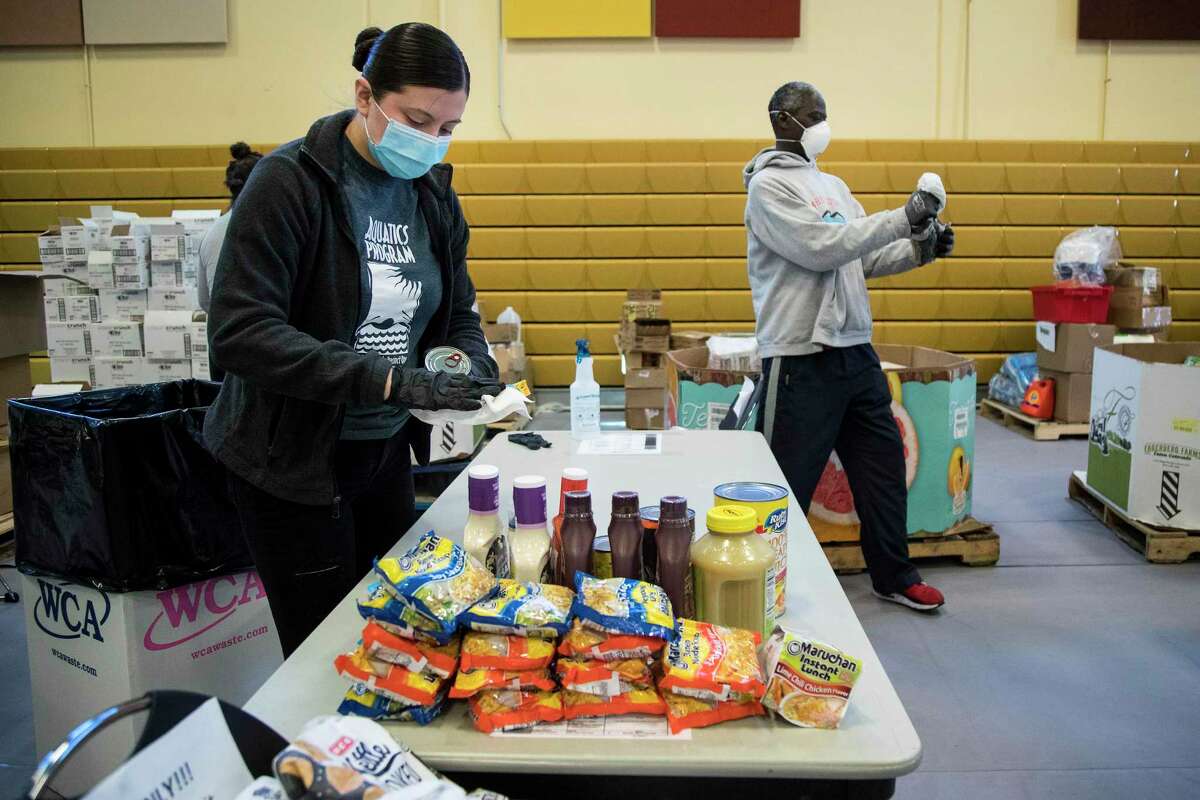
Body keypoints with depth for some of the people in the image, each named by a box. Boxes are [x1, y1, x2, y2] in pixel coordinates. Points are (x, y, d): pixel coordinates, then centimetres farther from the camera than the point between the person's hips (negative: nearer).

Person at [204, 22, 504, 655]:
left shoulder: (433, 195, 3)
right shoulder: (290, 182, -16)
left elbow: (457, 315, 11)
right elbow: (238, 331, -24)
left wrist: (473, 371, -12)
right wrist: (389, 378, -31)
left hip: (387, 453, 6)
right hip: (291, 461, -6)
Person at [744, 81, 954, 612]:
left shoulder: (833, 186, 18)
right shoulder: (769, 184, -6)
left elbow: (866, 258, 17)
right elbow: (820, 248, -18)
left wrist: (920, 249, 0)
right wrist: (902, 218, -16)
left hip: (855, 351, 8)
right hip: (801, 359, -8)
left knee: (884, 465, 14)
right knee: (787, 484, 0)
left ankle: (894, 576, 30)